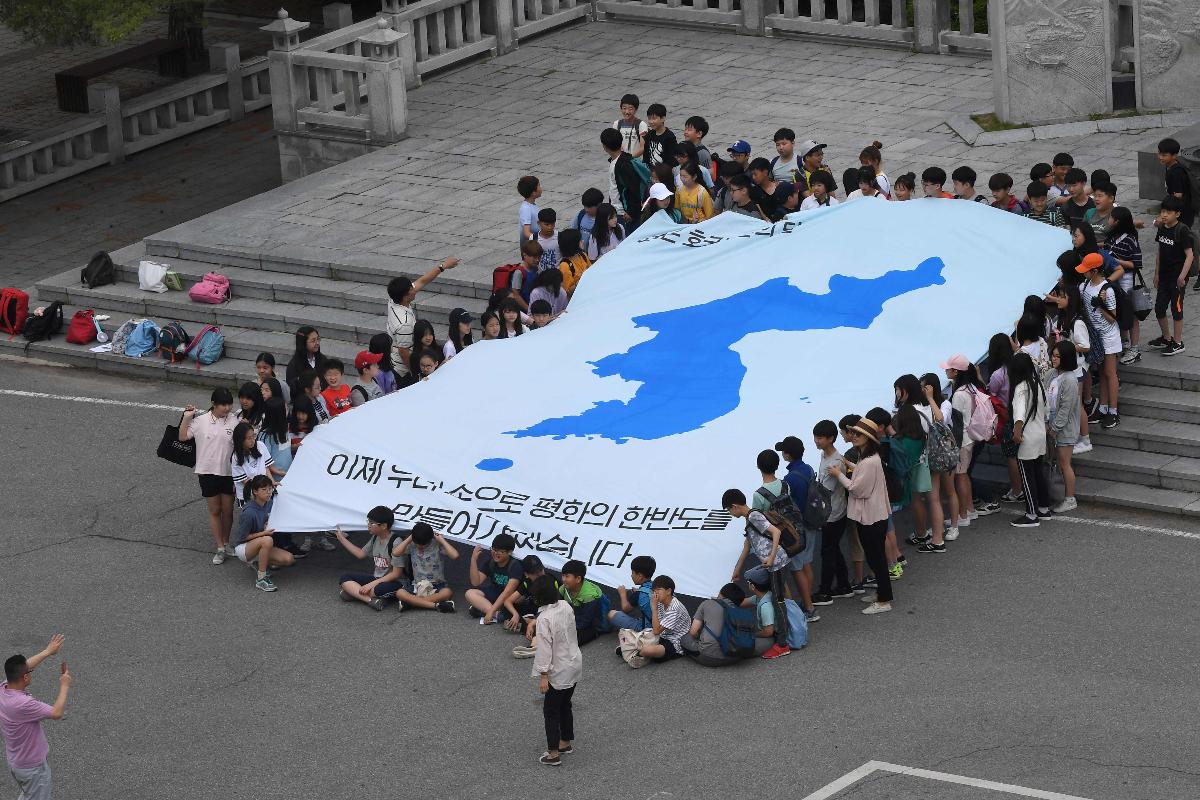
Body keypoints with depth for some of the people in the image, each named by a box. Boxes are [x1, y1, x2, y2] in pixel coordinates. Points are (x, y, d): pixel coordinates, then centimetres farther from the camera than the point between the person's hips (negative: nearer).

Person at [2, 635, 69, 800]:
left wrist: (48, 651, 11)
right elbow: (57, 713, -29)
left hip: (15, 762, 8)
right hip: (33, 767, -8)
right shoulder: (22, 704, -37)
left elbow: (21, 668, 6)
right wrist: (64, 686, -15)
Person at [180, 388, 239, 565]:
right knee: (214, 510, 7)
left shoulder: (233, 422, -5)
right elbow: (183, 437, -4)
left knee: (227, 510, 11)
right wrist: (186, 418, -15)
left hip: (228, 472, 1)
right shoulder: (201, 421, -7)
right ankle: (220, 548, 12)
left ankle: (226, 543, 30)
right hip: (208, 471, -1)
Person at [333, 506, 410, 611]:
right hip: (377, 578, 9)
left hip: (393, 582, -9)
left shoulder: (395, 542, -19)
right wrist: (341, 538, 21)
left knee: (381, 589, -43)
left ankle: (354, 592, -20)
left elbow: (396, 574, -20)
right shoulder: (375, 538, 6)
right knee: (344, 579, -8)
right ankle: (371, 599, -28)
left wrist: (372, 584, -23)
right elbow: (361, 554, 22)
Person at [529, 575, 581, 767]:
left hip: (558, 672, -8)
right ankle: (565, 742, 38)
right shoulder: (566, 606, -4)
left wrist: (543, 676, -18)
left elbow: (545, 648, -23)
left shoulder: (544, 618, -26)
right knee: (565, 705, 24)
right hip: (574, 665, 8)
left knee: (551, 711, 4)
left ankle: (553, 754, 8)